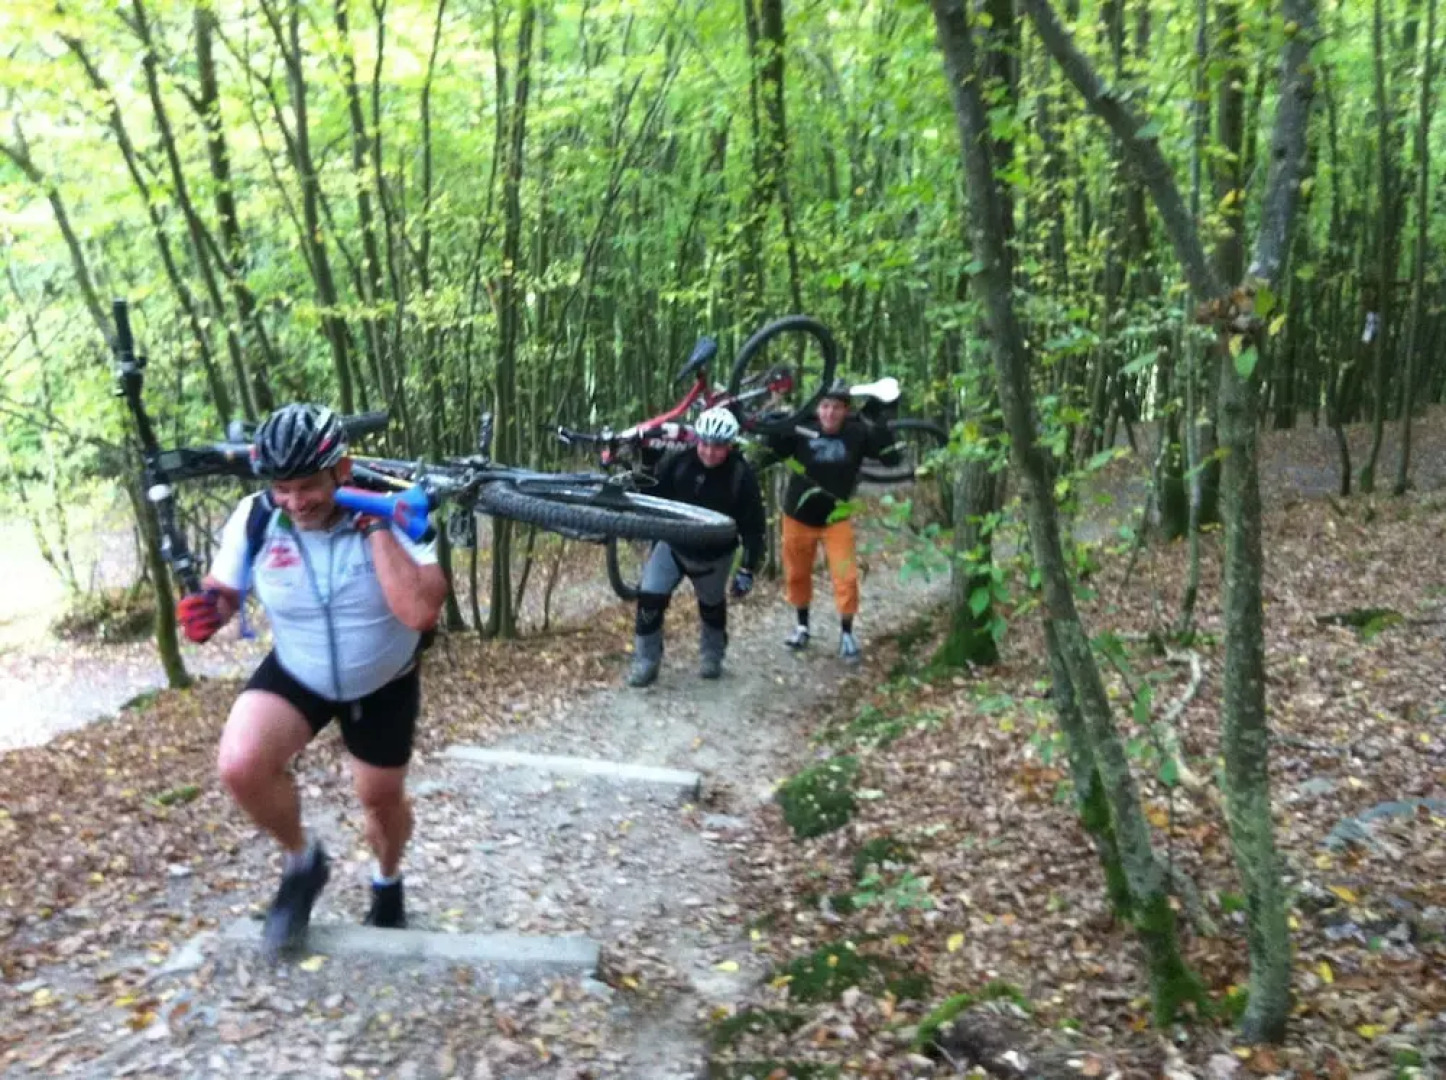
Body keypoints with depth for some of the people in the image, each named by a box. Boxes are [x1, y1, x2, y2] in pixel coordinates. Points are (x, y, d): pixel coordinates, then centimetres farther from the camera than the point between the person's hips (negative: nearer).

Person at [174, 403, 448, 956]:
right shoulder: (255, 518, -20)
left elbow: (421, 612, -39)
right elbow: (225, 591, -4)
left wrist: (377, 526, -41)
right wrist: (208, 606, -28)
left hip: (383, 685, -1)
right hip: (295, 675, 1)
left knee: (382, 797, 16)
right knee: (240, 765, -26)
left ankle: (388, 883, 52)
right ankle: (301, 861, 5)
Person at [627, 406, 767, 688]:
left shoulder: (741, 475, -21)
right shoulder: (677, 462, -19)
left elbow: (753, 526, -16)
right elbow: (651, 495, -9)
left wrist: (747, 569, -15)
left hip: (714, 555, -1)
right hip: (672, 544, 1)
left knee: (712, 605, 18)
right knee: (650, 598, -10)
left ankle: (712, 656, 44)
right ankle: (646, 660, 8)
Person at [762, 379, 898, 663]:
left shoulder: (856, 434, -12)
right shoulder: (801, 430, -14)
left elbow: (890, 457, -15)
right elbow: (769, 451, -16)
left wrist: (880, 426, -28)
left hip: (836, 518, -1)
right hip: (798, 515, 1)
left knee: (846, 577, -7)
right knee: (797, 574, 14)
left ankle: (846, 634, 9)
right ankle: (802, 625, 34)